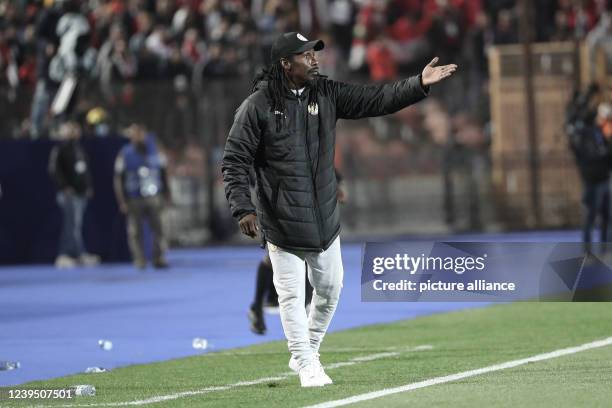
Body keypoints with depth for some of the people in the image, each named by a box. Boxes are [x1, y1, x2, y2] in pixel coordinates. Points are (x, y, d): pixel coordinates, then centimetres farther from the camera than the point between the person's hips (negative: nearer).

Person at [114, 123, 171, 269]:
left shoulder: (154, 152, 6)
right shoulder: (125, 155, -2)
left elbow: (164, 174, 16)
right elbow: (118, 180, -1)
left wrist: (166, 195, 15)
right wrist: (122, 202, -6)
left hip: (153, 197, 2)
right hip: (134, 200, -2)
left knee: (158, 228, -4)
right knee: (135, 231, -1)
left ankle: (159, 258, 3)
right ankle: (139, 260, 6)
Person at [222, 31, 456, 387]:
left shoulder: (326, 94, 2)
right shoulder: (258, 106, -11)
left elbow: (375, 100, -4)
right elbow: (234, 162, -9)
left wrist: (420, 84, -17)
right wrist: (244, 208, -19)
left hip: (325, 219, 5)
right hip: (282, 222, -5)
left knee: (330, 289, 13)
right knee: (292, 295, -1)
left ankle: (306, 353, 32)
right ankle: (307, 366, 9)